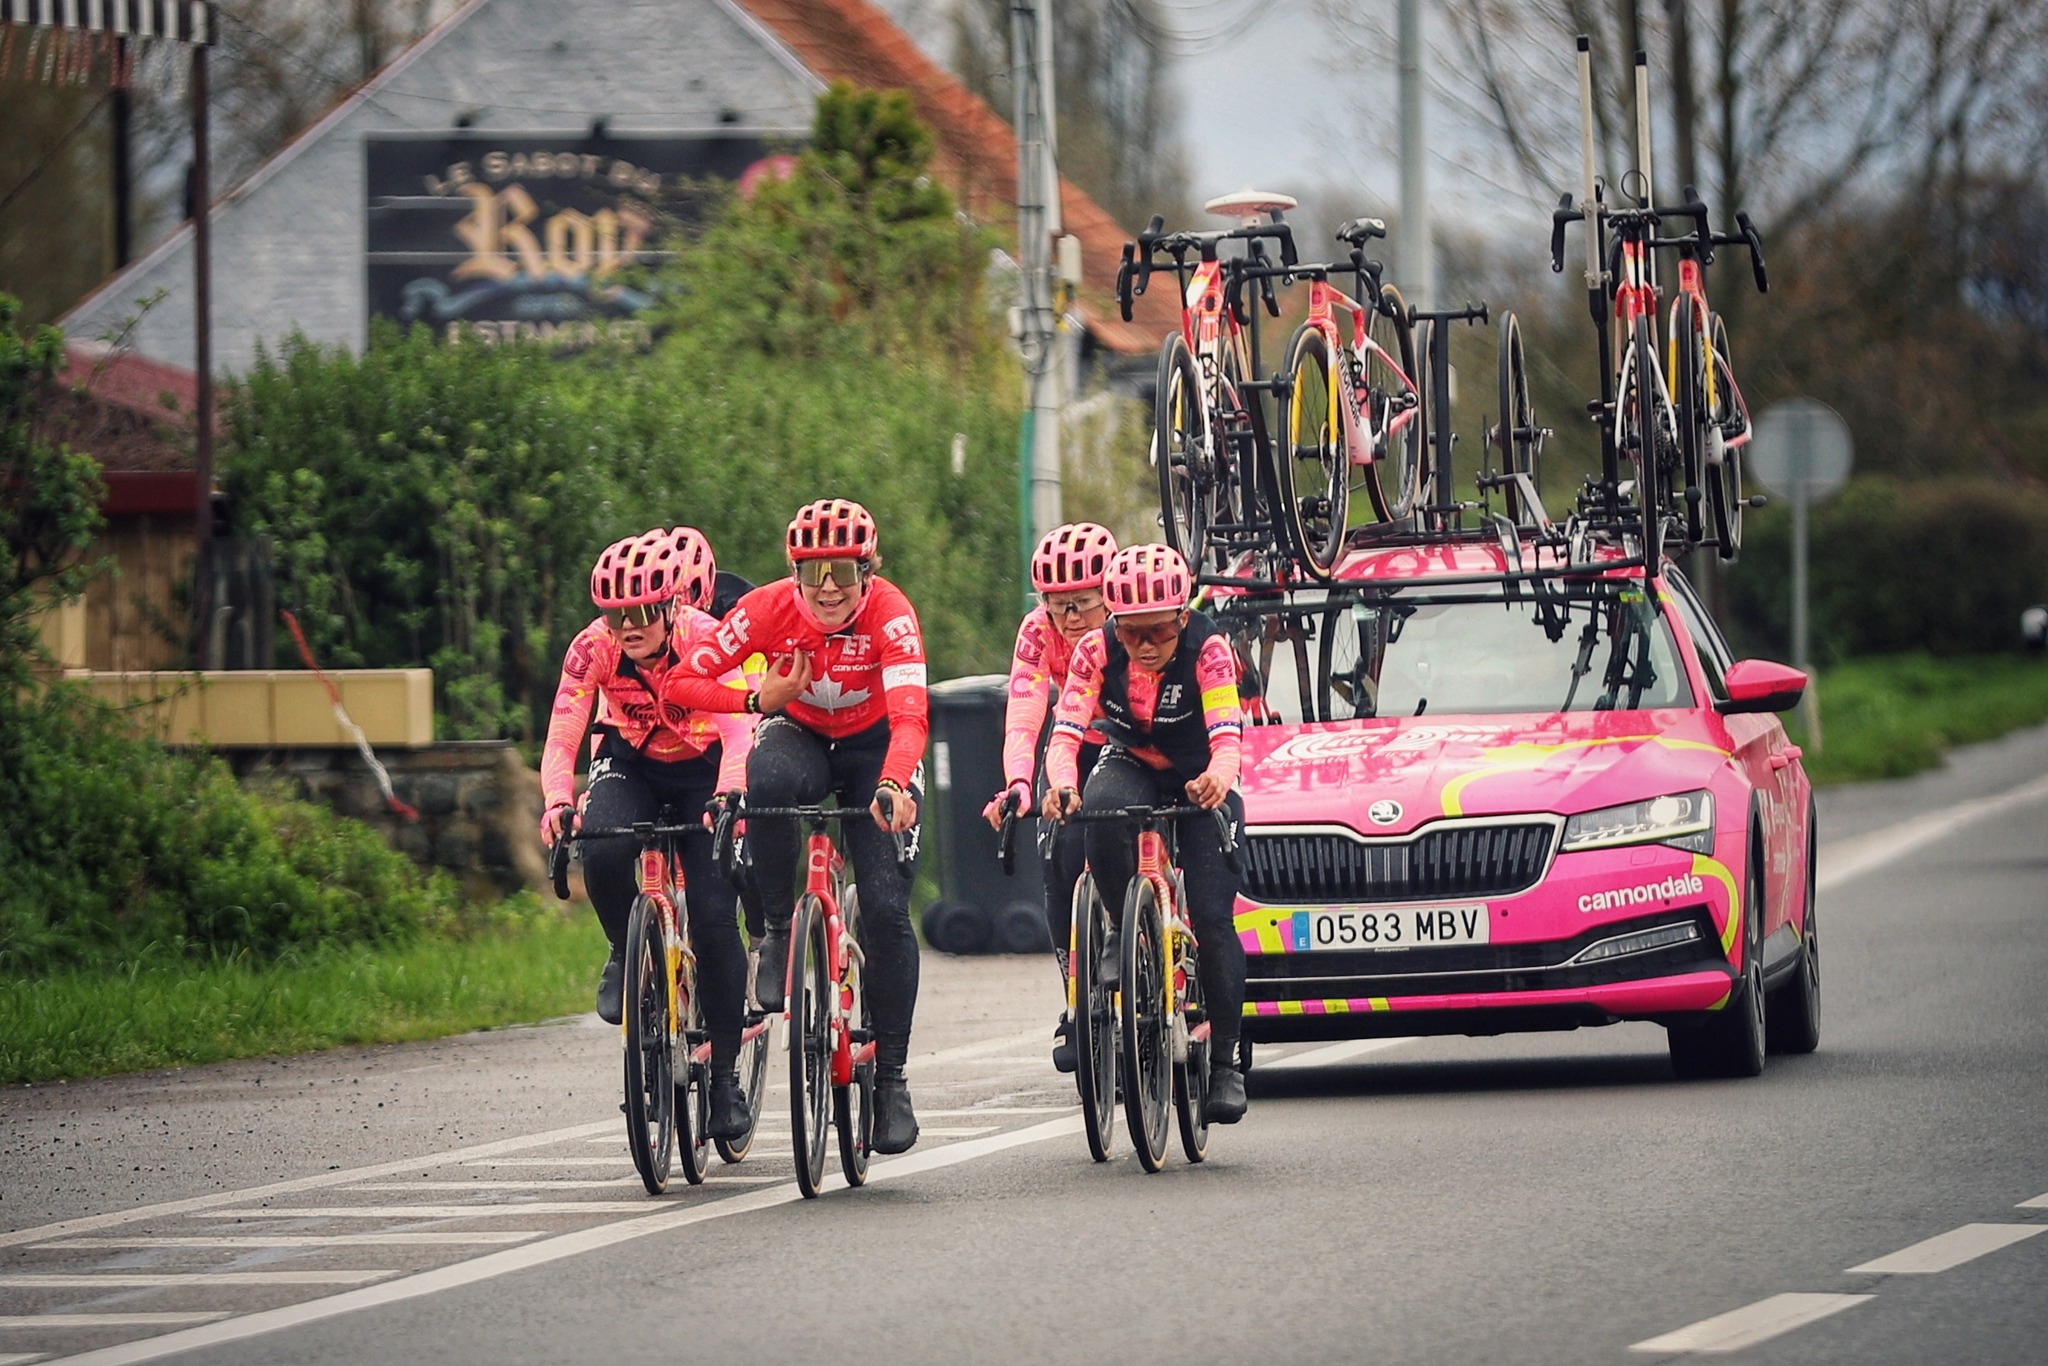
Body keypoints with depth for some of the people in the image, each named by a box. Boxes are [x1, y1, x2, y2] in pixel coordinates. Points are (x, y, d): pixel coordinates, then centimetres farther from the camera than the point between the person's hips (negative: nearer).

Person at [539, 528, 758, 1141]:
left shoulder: (707, 641, -28)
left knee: (713, 918, -15)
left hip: (702, 771, -1)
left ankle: (726, 1074, -1)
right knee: (604, 851, -33)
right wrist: (558, 803, -48)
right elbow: (560, 740, -28)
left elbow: (738, 732, -39)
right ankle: (628, 955, -3)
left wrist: (727, 799, -58)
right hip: (630, 765, 1)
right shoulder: (593, 647, -23)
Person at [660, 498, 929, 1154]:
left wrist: (894, 785, -60)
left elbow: (910, 715, -42)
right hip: (799, 735, 1)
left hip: (871, 749, -1)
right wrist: (758, 699, -38)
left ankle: (891, 1077, 0)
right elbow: (681, 682, -23)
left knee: (886, 909, -14)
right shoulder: (769, 608, -24)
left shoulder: (889, 612, -29)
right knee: (768, 779, -38)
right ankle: (779, 933, -16)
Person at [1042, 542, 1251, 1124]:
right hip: (1130, 769, 1)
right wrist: (1061, 786, -50)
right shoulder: (1097, 651, -19)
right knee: (1102, 803, -37)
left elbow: (1227, 736, -35)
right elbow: (1066, 731, -28)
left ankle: (1224, 1061, -3)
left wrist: (1218, 778, -58)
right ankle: (1126, 934, -17)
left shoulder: (1208, 649, -24)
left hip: (1200, 784, -1)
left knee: (1212, 918, -16)